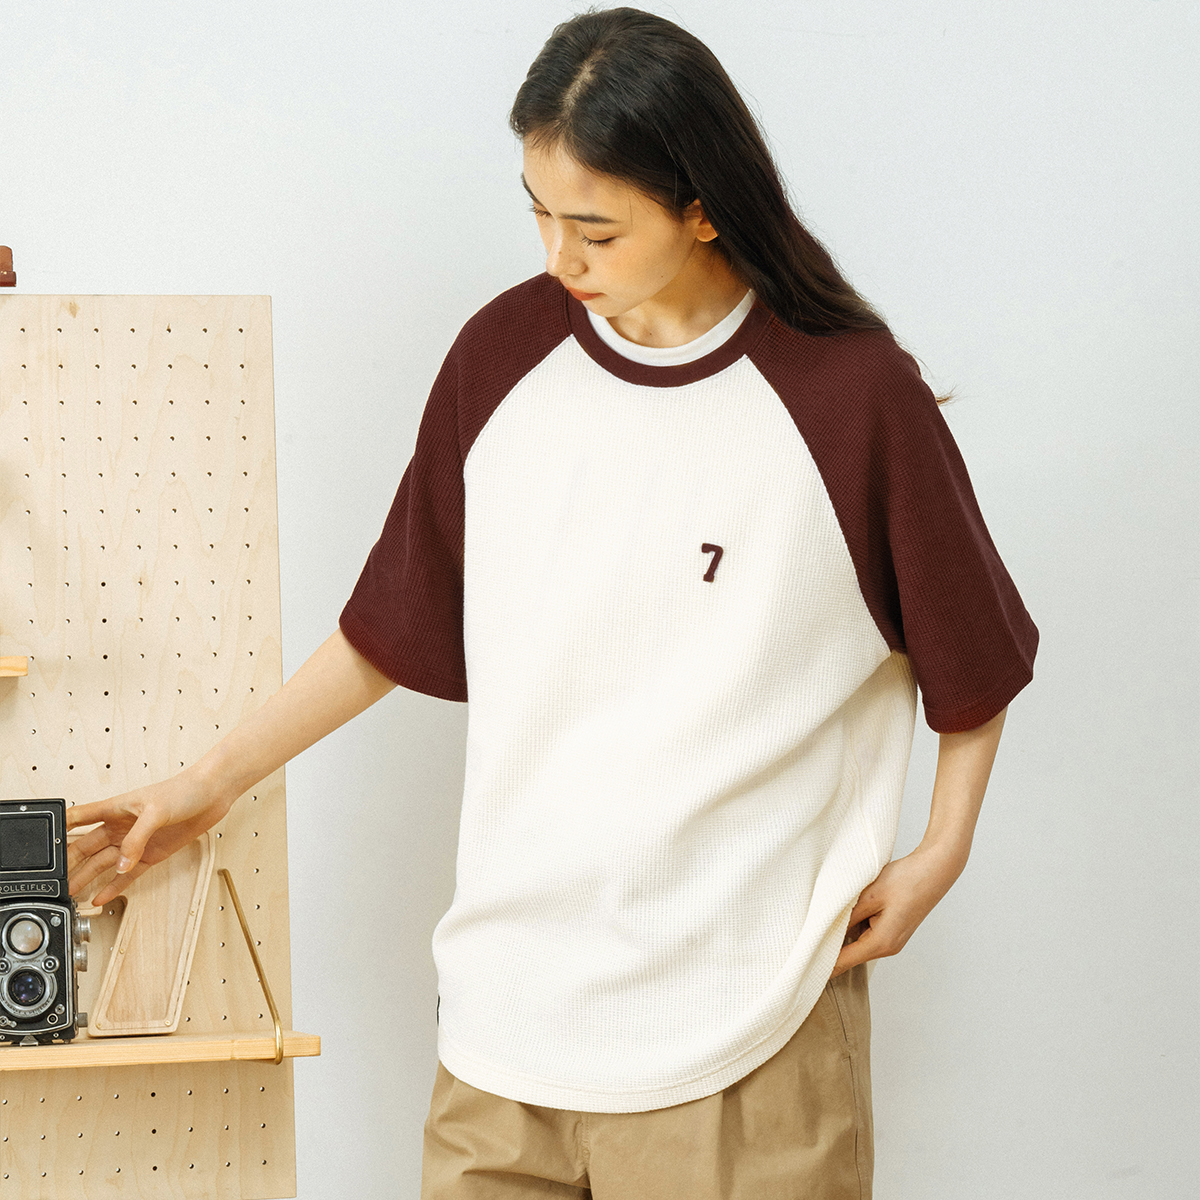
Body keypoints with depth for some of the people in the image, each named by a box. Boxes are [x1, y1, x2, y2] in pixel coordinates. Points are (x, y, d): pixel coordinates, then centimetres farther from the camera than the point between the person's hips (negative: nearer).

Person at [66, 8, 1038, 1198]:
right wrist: (207, 783, 14)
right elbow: (394, 628, 13)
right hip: (505, 1005, 3)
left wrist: (940, 852, -3)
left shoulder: (851, 395, -7)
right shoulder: (503, 353, 2)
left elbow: (971, 655, 6)